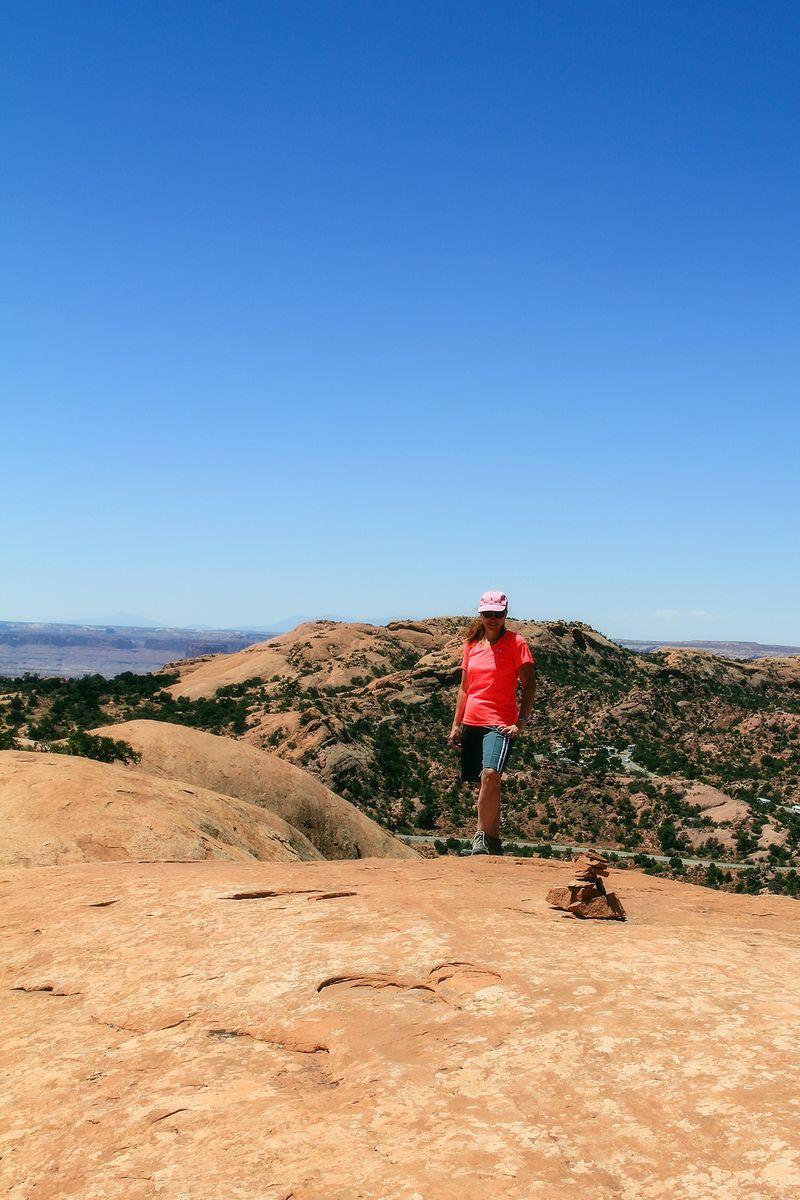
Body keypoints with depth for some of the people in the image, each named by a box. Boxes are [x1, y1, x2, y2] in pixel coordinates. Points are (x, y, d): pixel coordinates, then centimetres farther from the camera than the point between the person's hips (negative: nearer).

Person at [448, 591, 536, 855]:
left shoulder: (516, 643, -2)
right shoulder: (472, 644, 12)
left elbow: (529, 685, -4)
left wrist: (521, 721, -13)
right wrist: (456, 725, 15)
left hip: (499, 723, -5)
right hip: (472, 723, 5)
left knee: (490, 775, -26)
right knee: (483, 783, 9)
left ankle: (483, 837, -19)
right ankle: (492, 842, 18)